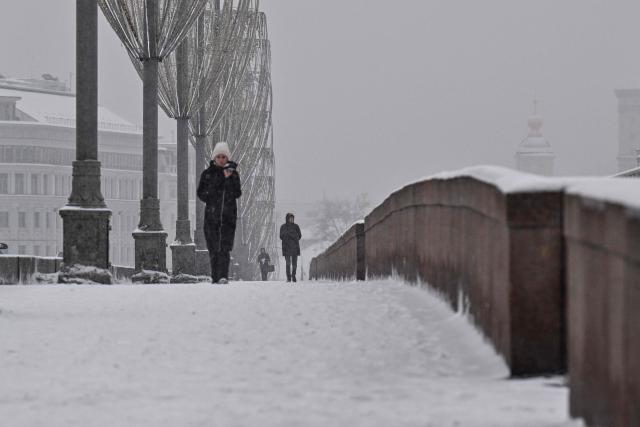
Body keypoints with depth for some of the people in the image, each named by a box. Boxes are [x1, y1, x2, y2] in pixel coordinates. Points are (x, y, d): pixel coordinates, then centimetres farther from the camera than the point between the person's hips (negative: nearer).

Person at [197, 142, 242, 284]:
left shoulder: (233, 173, 7)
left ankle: (223, 276, -17)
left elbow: (237, 193, -1)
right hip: (212, 214, 1)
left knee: (225, 247, -11)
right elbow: (201, 194, 3)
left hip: (229, 215, -1)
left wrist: (229, 179, -14)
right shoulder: (208, 174, 6)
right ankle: (215, 277, 6)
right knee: (213, 248, 0)